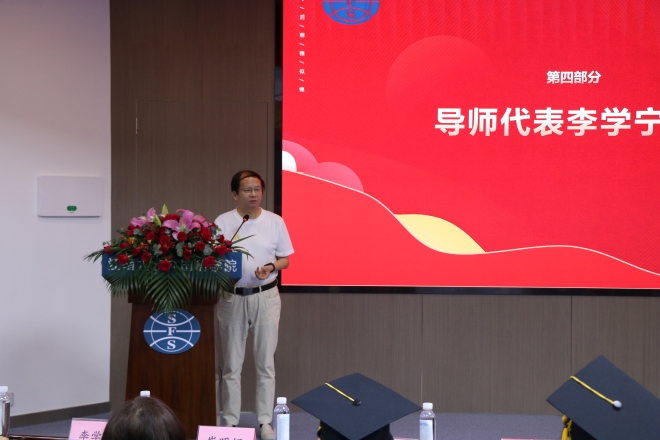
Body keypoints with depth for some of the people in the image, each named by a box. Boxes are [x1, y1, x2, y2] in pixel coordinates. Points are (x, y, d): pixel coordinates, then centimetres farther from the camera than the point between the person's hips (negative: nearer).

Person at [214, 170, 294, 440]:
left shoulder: (275, 222, 3)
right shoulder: (222, 223, 0)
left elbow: (285, 259, 8)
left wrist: (271, 268, -11)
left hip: (266, 296, 1)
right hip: (232, 296, -1)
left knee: (266, 362, 3)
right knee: (231, 364, 5)